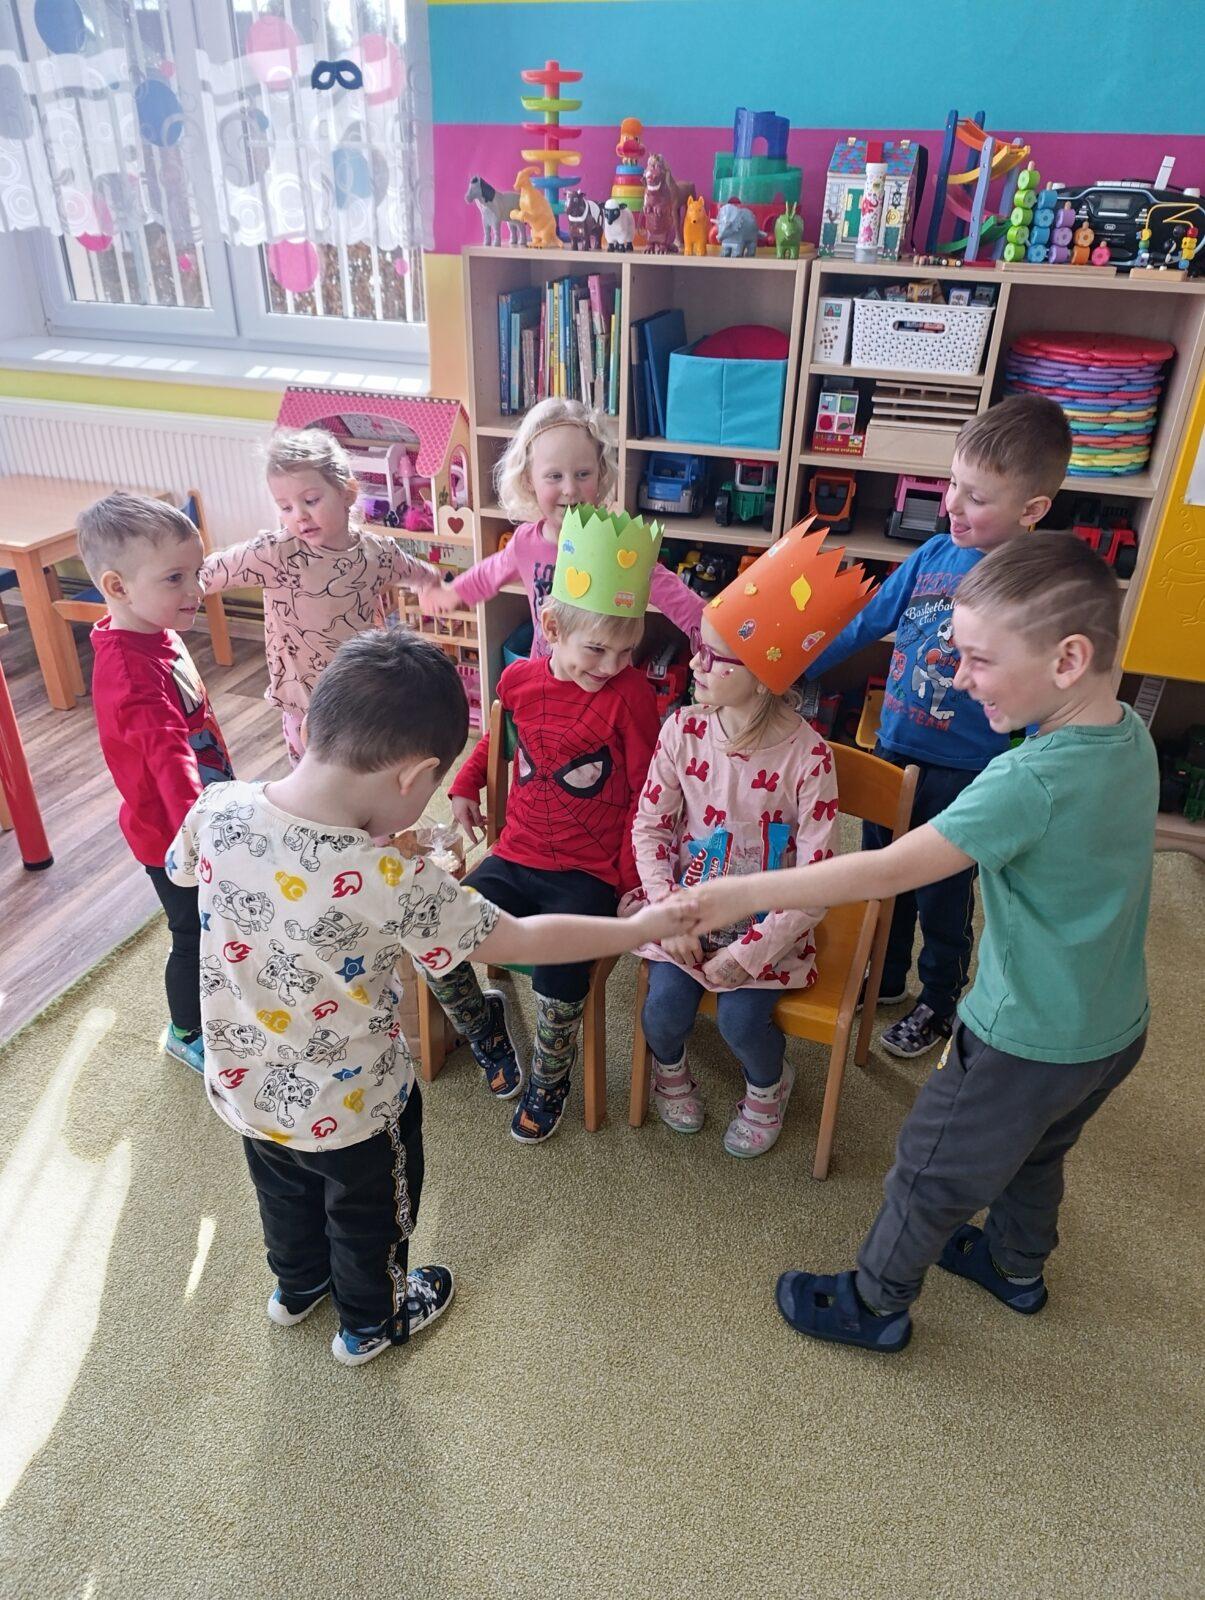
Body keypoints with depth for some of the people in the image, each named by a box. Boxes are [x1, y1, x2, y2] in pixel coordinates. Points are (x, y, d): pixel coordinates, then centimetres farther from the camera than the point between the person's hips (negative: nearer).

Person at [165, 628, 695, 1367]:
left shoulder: (217, 811, -23)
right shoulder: (392, 884, -37)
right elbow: (525, 940, -26)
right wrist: (643, 927, -11)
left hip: (244, 1086, 5)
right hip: (350, 1110, -5)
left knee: (285, 1194, 35)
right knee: (369, 1219, 27)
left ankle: (296, 1286, 63)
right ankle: (370, 1323, 55)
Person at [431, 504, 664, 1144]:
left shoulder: (631, 694, -12)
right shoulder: (519, 678, 0)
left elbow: (646, 795, -7)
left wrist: (629, 878, -7)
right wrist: (466, 783, 18)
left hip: (589, 874, -4)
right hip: (516, 856, 4)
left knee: (559, 983, -24)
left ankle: (549, 1078, 11)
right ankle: (482, 1021, 21)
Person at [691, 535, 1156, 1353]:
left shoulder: (1032, 781, -34)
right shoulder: (1133, 739, -8)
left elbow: (892, 869, -38)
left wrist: (737, 894, -37)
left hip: (1026, 1044, -8)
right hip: (1116, 1029, 8)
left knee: (931, 1174, 15)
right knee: (1035, 1155, 32)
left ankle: (875, 1304, 36)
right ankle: (1018, 1264, 56)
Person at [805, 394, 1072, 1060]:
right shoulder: (935, 554, -5)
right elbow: (863, 624, 5)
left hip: (965, 774, -5)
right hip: (893, 749, 5)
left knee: (942, 898, 14)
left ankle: (939, 1005, 40)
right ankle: (885, 978, 46)